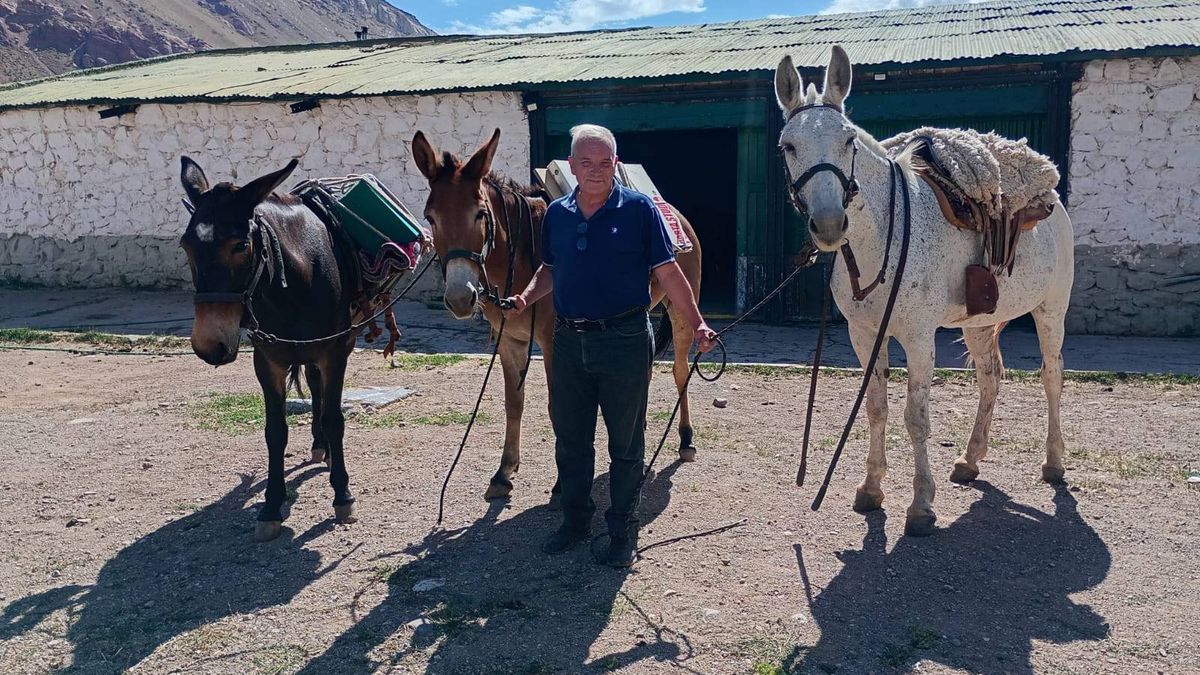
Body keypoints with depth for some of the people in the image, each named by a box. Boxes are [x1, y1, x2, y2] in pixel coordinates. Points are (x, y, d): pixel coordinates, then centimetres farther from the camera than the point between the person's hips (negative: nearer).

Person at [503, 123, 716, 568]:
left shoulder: (638, 209, -6)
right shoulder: (557, 214, 7)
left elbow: (667, 272, -6)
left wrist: (696, 324, -12)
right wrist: (525, 299, 2)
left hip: (624, 340, -4)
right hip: (569, 341, 4)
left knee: (625, 444, 7)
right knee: (570, 439, 13)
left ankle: (623, 532, 21)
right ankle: (575, 521, 30)